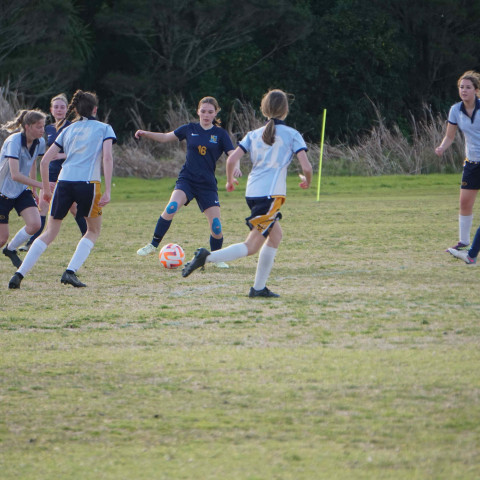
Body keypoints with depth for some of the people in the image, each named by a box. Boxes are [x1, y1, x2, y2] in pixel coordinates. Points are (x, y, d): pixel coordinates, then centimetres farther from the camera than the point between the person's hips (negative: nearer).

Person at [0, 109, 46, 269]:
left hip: (22, 192, 6)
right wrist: (41, 185, -38)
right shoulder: (14, 142, -25)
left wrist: (34, 190, 23)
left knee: (35, 224, -14)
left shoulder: (40, 142, -4)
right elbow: (15, 175, -34)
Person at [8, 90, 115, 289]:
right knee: (93, 230, 18)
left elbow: (44, 162, 15)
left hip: (64, 182, 3)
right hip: (88, 183, -3)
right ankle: (70, 271, -1)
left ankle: (19, 274, -2)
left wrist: (46, 189, 25)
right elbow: (107, 158, -5)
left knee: (50, 232, 12)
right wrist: (107, 191, -8)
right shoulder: (104, 128, 11)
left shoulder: (68, 130, 20)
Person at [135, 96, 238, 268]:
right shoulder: (189, 129, 5)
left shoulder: (220, 134, 1)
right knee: (171, 207, -27)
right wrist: (146, 134, 0)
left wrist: (236, 167, -26)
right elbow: (165, 137, 14)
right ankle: (153, 245, -15)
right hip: (186, 179, 0)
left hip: (208, 184, 0)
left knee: (216, 227, -8)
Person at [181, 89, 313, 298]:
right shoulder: (292, 135, 2)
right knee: (251, 246, -6)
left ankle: (259, 288, 16)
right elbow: (306, 166, -5)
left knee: (276, 235, 20)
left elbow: (232, 159, 3)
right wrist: (307, 180, 17)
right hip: (271, 194, -6)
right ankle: (207, 257, -24)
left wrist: (230, 180, 21)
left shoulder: (254, 134, 14)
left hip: (252, 193, 6)